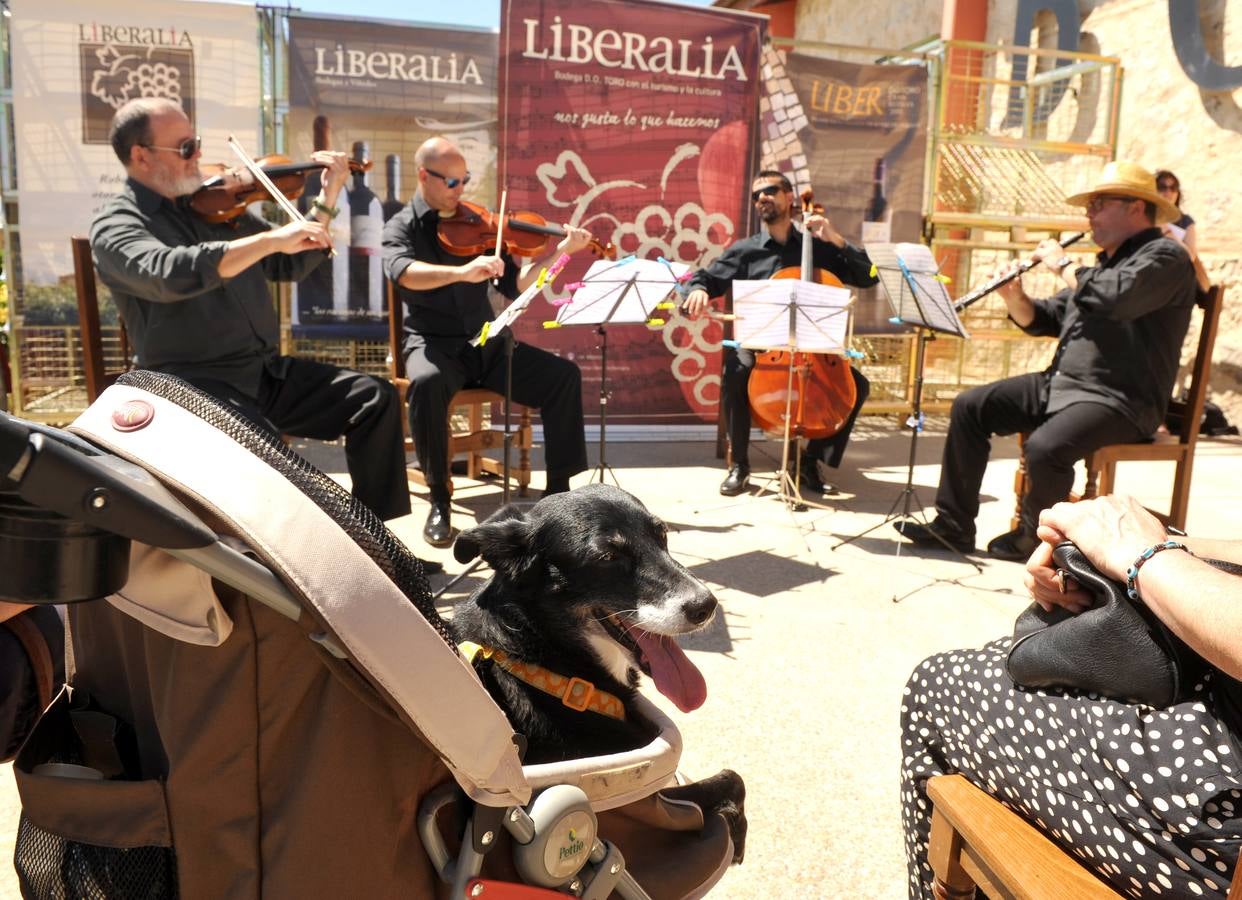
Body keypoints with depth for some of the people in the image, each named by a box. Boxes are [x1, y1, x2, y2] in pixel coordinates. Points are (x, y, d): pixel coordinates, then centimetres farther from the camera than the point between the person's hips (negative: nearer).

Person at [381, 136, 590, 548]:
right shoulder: (402, 227, 0)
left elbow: (515, 286, 5)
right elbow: (402, 272, -25)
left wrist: (558, 251, -8)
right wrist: (462, 272, -41)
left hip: (485, 343, 4)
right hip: (433, 343, -3)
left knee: (564, 374, -15)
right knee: (426, 382, -38)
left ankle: (558, 488, -4)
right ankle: (439, 500, -21)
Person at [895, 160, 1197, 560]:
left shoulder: (1166, 257, -8)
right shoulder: (1104, 261, 20)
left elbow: (1114, 298, -29)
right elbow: (1044, 319, 21)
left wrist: (1064, 265, -13)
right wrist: (1014, 297, 0)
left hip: (1118, 401, -9)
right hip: (1060, 383, 9)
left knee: (1045, 447, -33)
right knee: (970, 406, 0)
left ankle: (1034, 534, -2)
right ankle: (953, 525, 2)